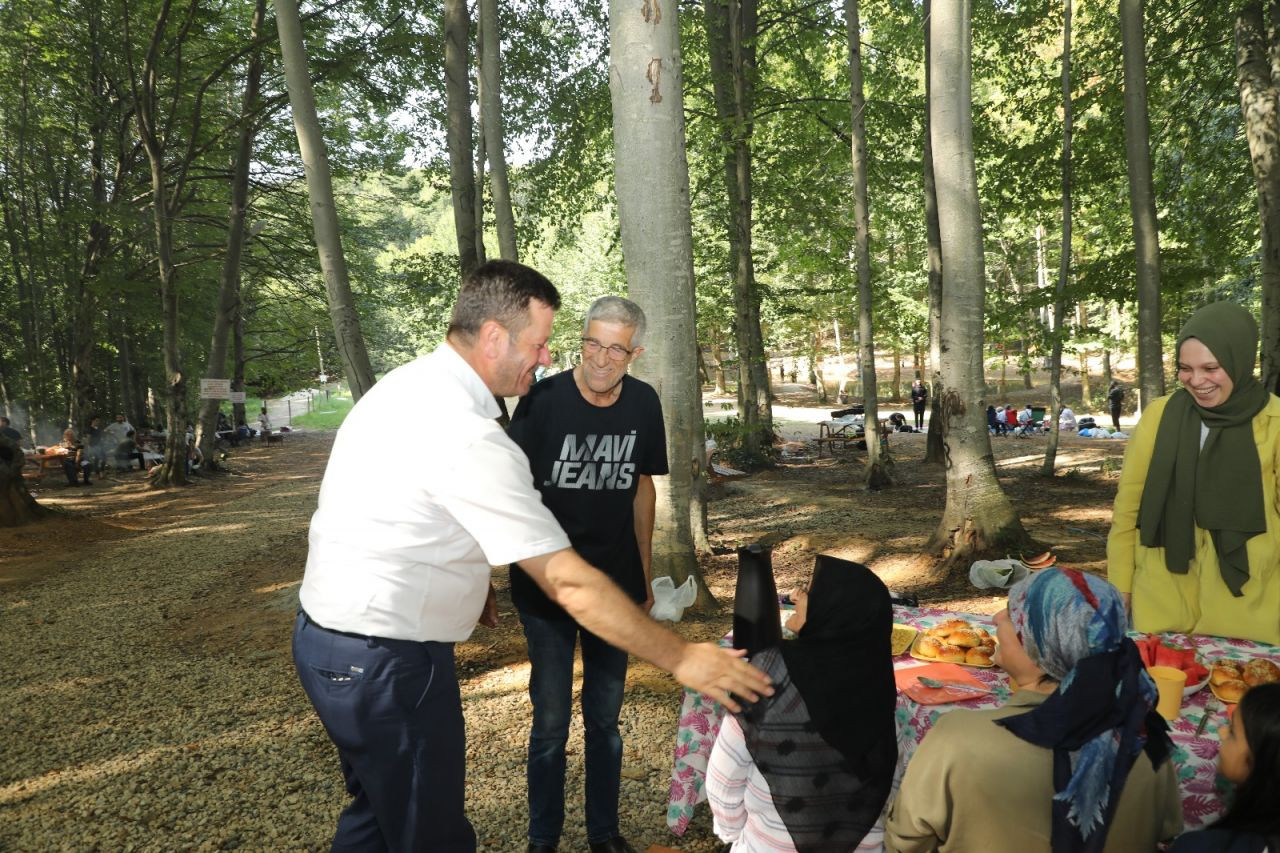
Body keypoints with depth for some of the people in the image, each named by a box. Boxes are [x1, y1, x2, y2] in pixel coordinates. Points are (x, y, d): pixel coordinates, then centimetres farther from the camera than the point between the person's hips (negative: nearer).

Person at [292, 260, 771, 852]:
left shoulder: (405, 384, 2)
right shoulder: (468, 437, -27)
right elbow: (571, 585, -26)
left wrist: (466, 580, 13)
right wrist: (682, 659, -19)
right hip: (383, 662, -10)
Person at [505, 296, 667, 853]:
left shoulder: (643, 403, -3)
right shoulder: (544, 400, -16)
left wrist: (644, 576, 12)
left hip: (617, 584, 3)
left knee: (605, 719, 15)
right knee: (551, 722, 7)